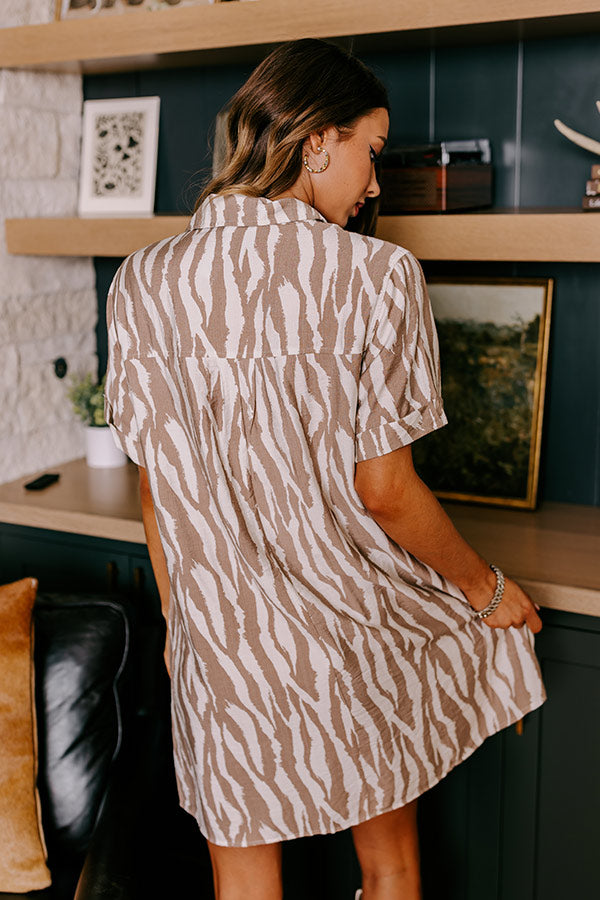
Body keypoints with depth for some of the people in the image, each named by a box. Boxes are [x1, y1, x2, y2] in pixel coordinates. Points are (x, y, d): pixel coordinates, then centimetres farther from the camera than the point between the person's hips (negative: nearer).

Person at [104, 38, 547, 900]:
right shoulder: (376, 276, -16)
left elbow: (155, 482, 2)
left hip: (222, 635, 3)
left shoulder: (143, 281, -5)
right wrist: (484, 587, 3)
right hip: (359, 629, -2)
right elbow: (383, 491, -14)